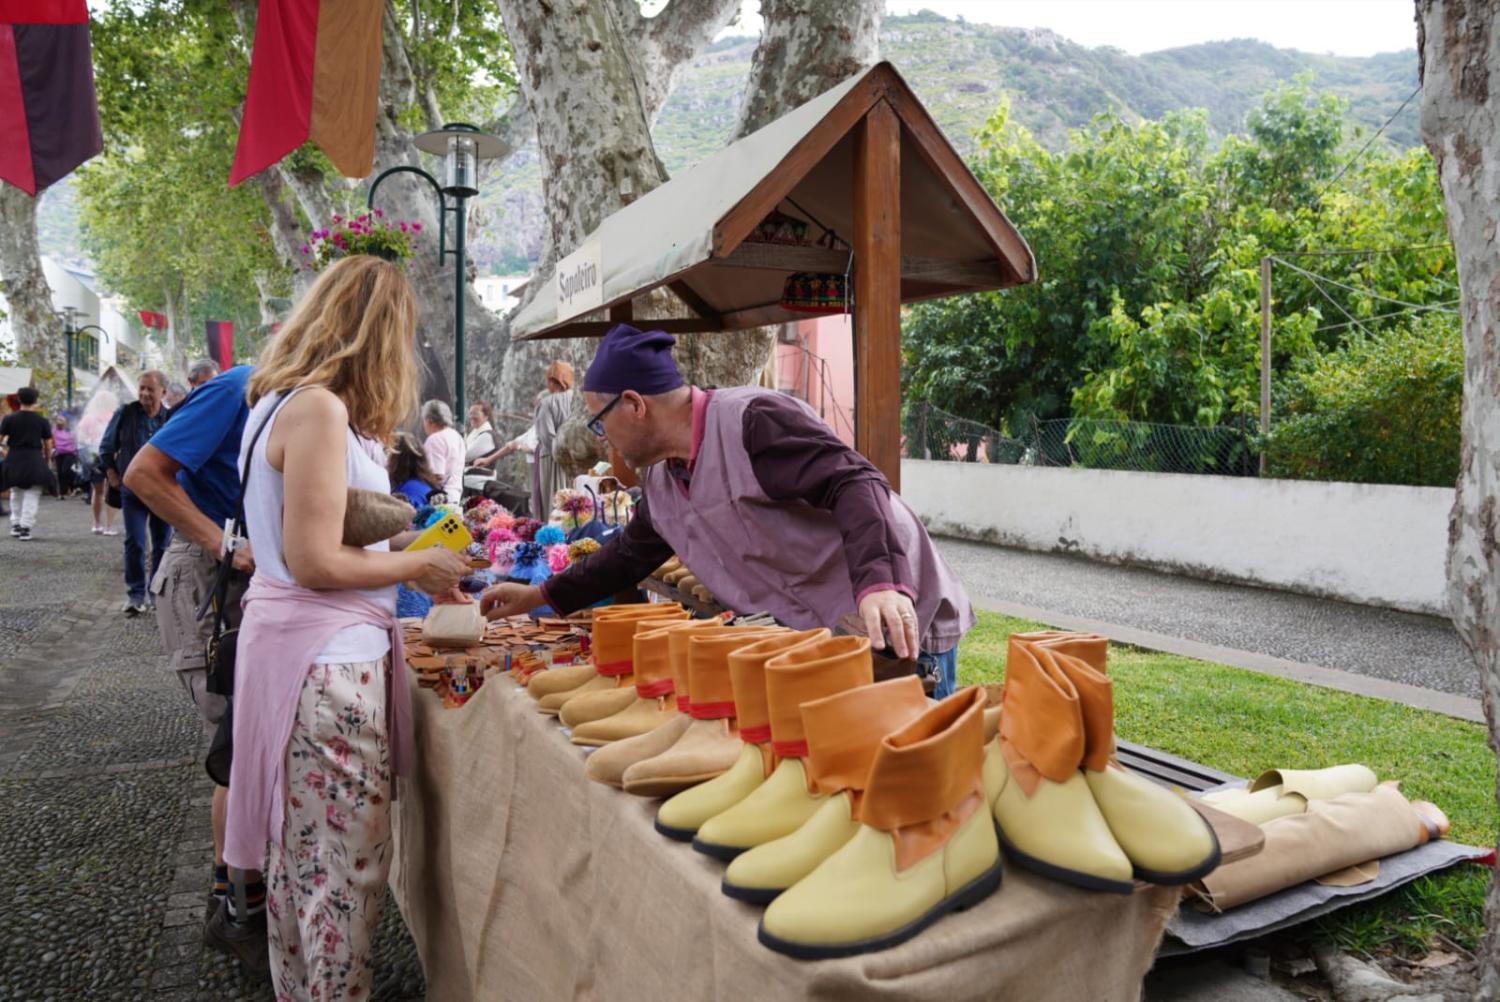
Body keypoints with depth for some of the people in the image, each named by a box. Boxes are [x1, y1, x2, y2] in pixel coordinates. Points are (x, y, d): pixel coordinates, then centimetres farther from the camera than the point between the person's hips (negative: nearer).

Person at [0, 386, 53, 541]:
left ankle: (15, 524, 24)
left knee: (16, 493, 20)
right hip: (35, 461, -2)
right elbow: (48, 444, 0)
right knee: (31, 495, 2)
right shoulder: (42, 421, -4)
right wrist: (48, 460, 14)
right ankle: (25, 527, -3)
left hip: (14, 460, 2)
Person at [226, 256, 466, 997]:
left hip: (307, 646, 10)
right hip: (326, 658, -10)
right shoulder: (318, 409, -17)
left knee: (304, 853, 19)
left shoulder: (286, 400, 14)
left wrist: (413, 563, 16)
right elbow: (316, 562, -20)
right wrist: (418, 565, -7)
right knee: (345, 864, 0)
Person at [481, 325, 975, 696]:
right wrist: (539, 596, 26)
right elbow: (629, 554, 24)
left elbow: (854, 484, -29)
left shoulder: (755, 420, -20)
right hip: (819, 640, 8)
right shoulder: (661, 483, 9)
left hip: (901, 632, -8)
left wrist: (880, 584, -44)